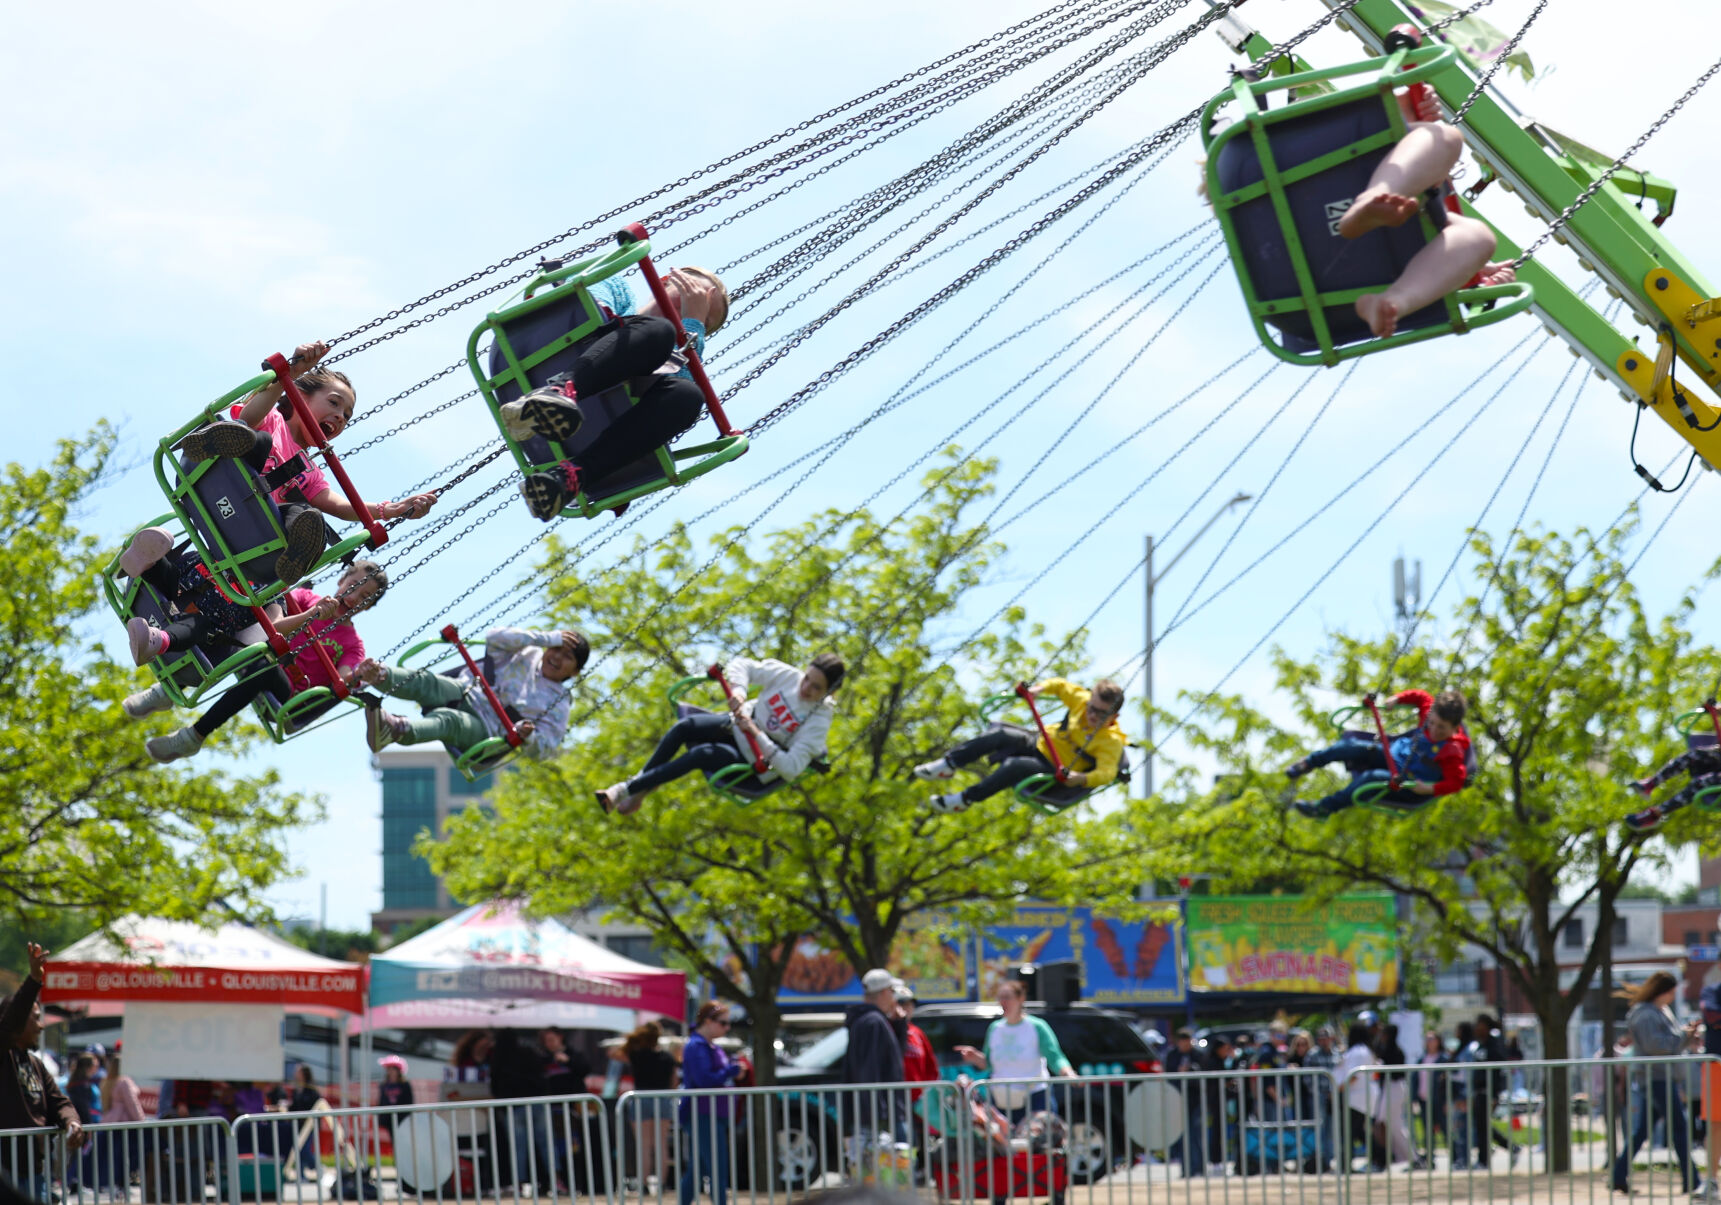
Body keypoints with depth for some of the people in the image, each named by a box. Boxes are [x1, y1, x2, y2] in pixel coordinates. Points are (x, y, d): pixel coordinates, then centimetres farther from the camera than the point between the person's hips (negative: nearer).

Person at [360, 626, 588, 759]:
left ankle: (398, 729, -73)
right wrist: (546, 638, -6)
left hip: (482, 730, -4)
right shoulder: (527, 655, 14)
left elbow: (544, 749, 2)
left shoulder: (558, 705, 7)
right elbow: (495, 638, -4)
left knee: (447, 719, -40)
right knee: (426, 682, -31)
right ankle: (379, 674, -61)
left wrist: (527, 737, -23)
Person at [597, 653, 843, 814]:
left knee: (702, 753, -29)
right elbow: (741, 665, -1)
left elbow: (791, 769, -28)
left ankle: (627, 790, -21)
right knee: (684, 726, -22)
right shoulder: (787, 675, -10)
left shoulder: (819, 721, -21)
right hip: (736, 726, 5)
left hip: (753, 762, -5)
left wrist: (757, 735, -32)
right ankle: (639, 784, -10)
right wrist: (738, 691, -22)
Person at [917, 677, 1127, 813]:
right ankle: (948, 765, -7)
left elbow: (1107, 772, -33)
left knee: (1014, 766, -32)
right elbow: (1061, 686, 14)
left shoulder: (1112, 741, -20)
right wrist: (1042, 688, -3)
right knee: (1001, 736, -15)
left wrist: (1084, 779, -49)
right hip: (1039, 746, 7)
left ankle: (964, 799, -21)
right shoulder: (1082, 700, -3)